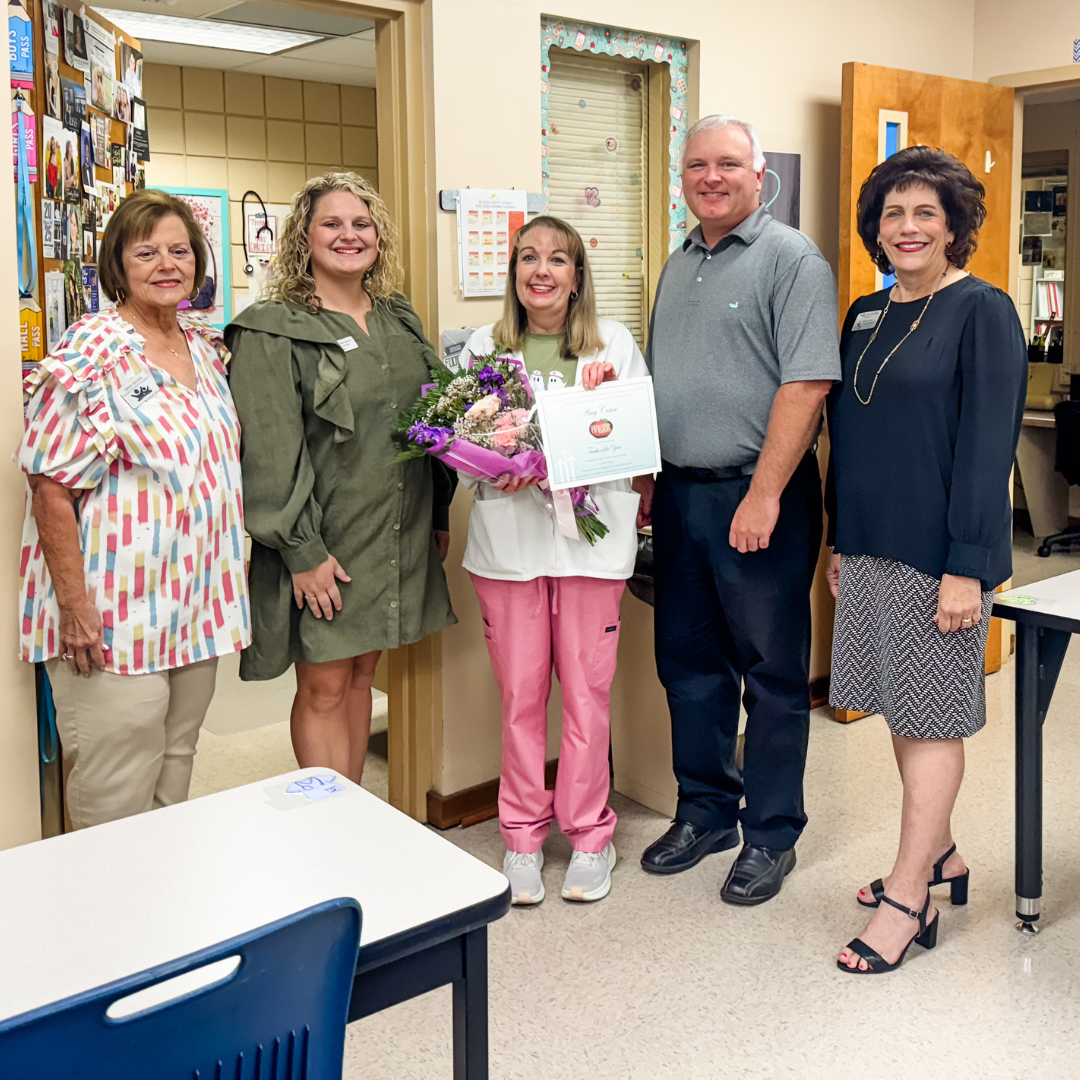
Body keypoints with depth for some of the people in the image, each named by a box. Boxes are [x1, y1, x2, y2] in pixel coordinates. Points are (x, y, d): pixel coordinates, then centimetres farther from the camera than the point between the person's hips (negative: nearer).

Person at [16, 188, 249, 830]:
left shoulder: (207, 348, 9)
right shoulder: (92, 354, -13)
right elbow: (53, 490, -15)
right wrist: (73, 604, -19)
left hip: (196, 608, 7)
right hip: (115, 620, -7)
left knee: (177, 769, 19)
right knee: (115, 803, 1)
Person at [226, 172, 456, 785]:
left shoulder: (400, 321, 12)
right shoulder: (271, 331, -8)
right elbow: (270, 451, -14)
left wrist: (440, 514, 15)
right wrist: (301, 550, -18)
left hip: (397, 537, 6)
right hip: (322, 544, -6)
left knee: (361, 674, 15)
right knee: (324, 688, 2)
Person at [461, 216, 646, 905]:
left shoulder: (614, 344, 8)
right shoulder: (484, 348, 9)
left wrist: (611, 399, -12)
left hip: (592, 532, 0)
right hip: (508, 534, 1)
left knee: (588, 689, 3)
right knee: (520, 692, 5)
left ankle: (589, 834, 20)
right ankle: (523, 834, 22)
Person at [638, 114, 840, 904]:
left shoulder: (792, 260, -8)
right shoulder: (679, 266, 16)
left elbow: (806, 385, -17)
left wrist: (764, 496, -22)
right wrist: (647, 480, 15)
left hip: (757, 494, -7)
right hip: (680, 494, 8)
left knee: (773, 674, 4)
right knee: (689, 663, 14)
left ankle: (771, 834, 18)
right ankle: (705, 812, 30)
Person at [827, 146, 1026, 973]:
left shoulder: (982, 313, -9)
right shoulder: (867, 315, 12)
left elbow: (987, 445, -15)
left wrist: (966, 567, -20)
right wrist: (840, 541, 15)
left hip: (939, 554, -7)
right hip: (870, 548, 7)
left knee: (930, 719, 1)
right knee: (904, 709, 15)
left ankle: (910, 899, 9)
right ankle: (939, 853, 32)